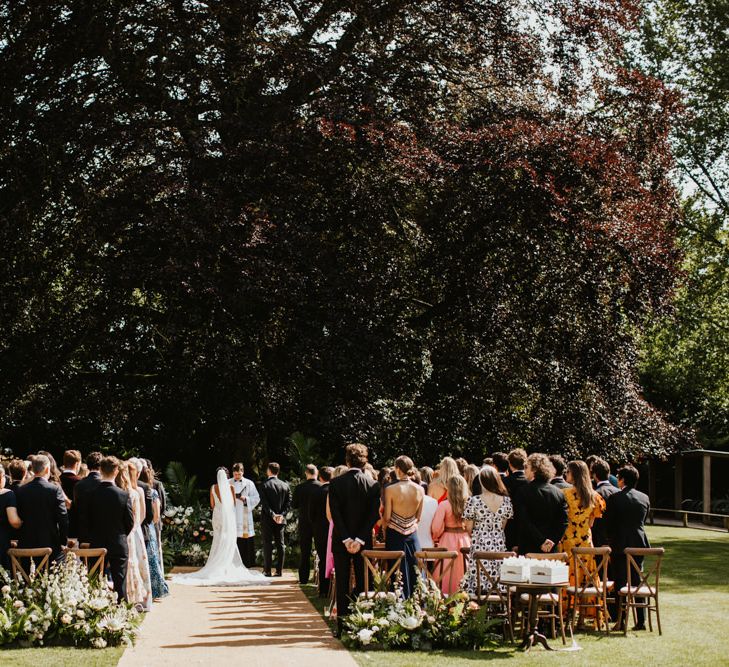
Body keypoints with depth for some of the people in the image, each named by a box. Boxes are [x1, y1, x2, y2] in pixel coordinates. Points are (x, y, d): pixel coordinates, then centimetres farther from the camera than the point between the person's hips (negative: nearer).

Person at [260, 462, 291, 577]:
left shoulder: (265, 485, -7)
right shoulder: (285, 485, 5)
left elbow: (264, 503, -14)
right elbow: (289, 502, 0)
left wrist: (272, 515, -12)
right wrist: (281, 514, -6)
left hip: (267, 520, -3)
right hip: (281, 520, 4)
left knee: (268, 544, 1)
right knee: (280, 544, 6)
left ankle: (267, 570, 0)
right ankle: (279, 570, 5)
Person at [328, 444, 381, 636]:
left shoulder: (335, 483, -6)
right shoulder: (373, 485, -3)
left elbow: (335, 514, -10)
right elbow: (374, 515, -8)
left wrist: (346, 539, -9)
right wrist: (360, 539, -10)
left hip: (341, 541, -1)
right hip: (364, 541, 1)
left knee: (342, 584, 5)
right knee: (362, 583, 8)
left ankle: (342, 626, 4)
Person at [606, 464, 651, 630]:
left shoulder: (615, 498, -11)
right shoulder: (644, 498, 3)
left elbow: (608, 523, -4)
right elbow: (644, 521, 12)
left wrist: (611, 540, 13)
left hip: (620, 545, -4)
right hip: (639, 544, 4)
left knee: (620, 583, 3)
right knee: (637, 582, 11)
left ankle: (620, 621, 1)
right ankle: (641, 621, 10)